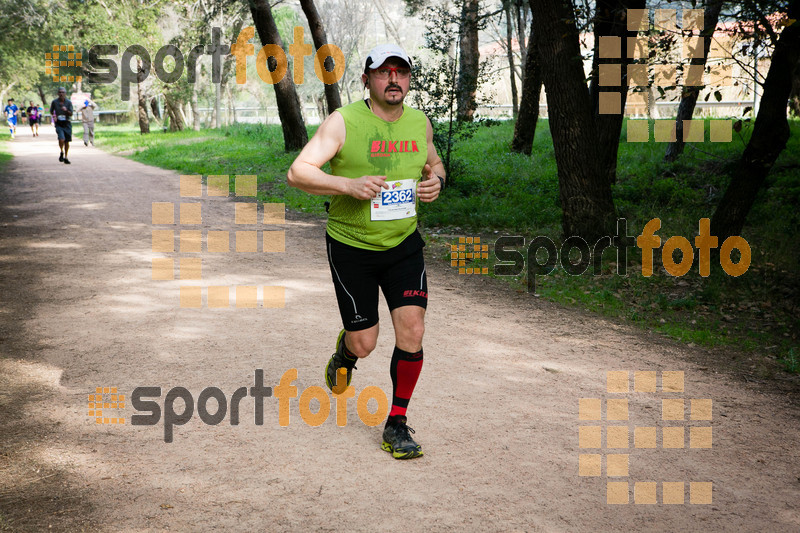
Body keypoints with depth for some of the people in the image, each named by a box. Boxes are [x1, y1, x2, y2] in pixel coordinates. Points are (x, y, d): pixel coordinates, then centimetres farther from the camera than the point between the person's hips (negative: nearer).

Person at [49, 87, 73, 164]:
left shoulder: (68, 102, 1)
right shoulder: (54, 102, 2)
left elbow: (71, 114, -3)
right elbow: (51, 111, 16)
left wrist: (66, 110, -22)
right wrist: (54, 116, -3)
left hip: (67, 123, 1)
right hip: (58, 123, -1)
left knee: (67, 141, 4)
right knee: (61, 139, -20)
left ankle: (65, 157, 20)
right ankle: (62, 152, 8)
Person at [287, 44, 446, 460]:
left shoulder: (420, 123, 3)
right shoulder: (343, 122, -12)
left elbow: (434, 165, 22)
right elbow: (298, 172, -16)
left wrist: (436, 181, -2)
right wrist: (349, 184, -30)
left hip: (404, 245, 4)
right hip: (350, 247, -3)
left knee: (412, 332, -8)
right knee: (364, 344, 2)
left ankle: (397, 424, 9)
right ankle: (344, 352, 42)